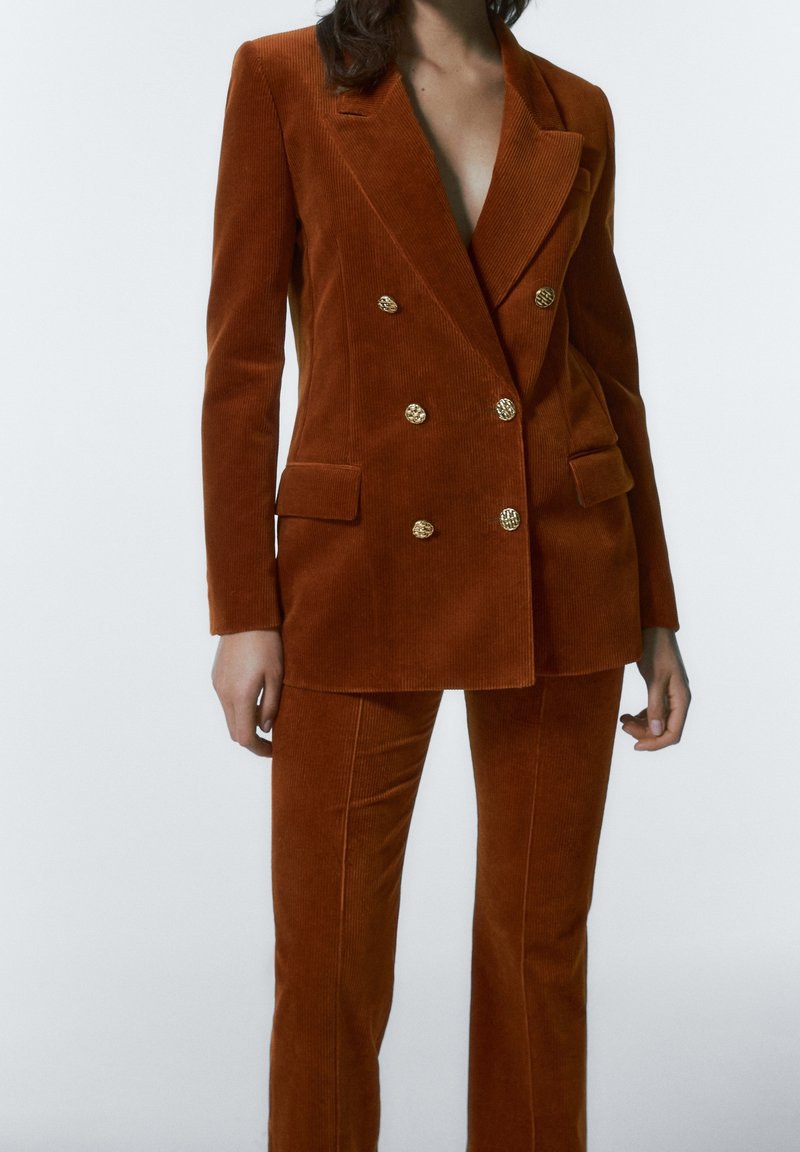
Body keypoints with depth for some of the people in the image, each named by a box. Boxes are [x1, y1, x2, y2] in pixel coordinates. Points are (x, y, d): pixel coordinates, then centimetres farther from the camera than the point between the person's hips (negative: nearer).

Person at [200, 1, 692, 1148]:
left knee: (541, 939, 11)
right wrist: (243, 612, -8)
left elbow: (606, 362, 10)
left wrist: (654, 612, 8)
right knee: (327, 959, 4)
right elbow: (243, 360, -3)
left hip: (560, 572, 3)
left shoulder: (576, 114, 7)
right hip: (363, 571, -2)